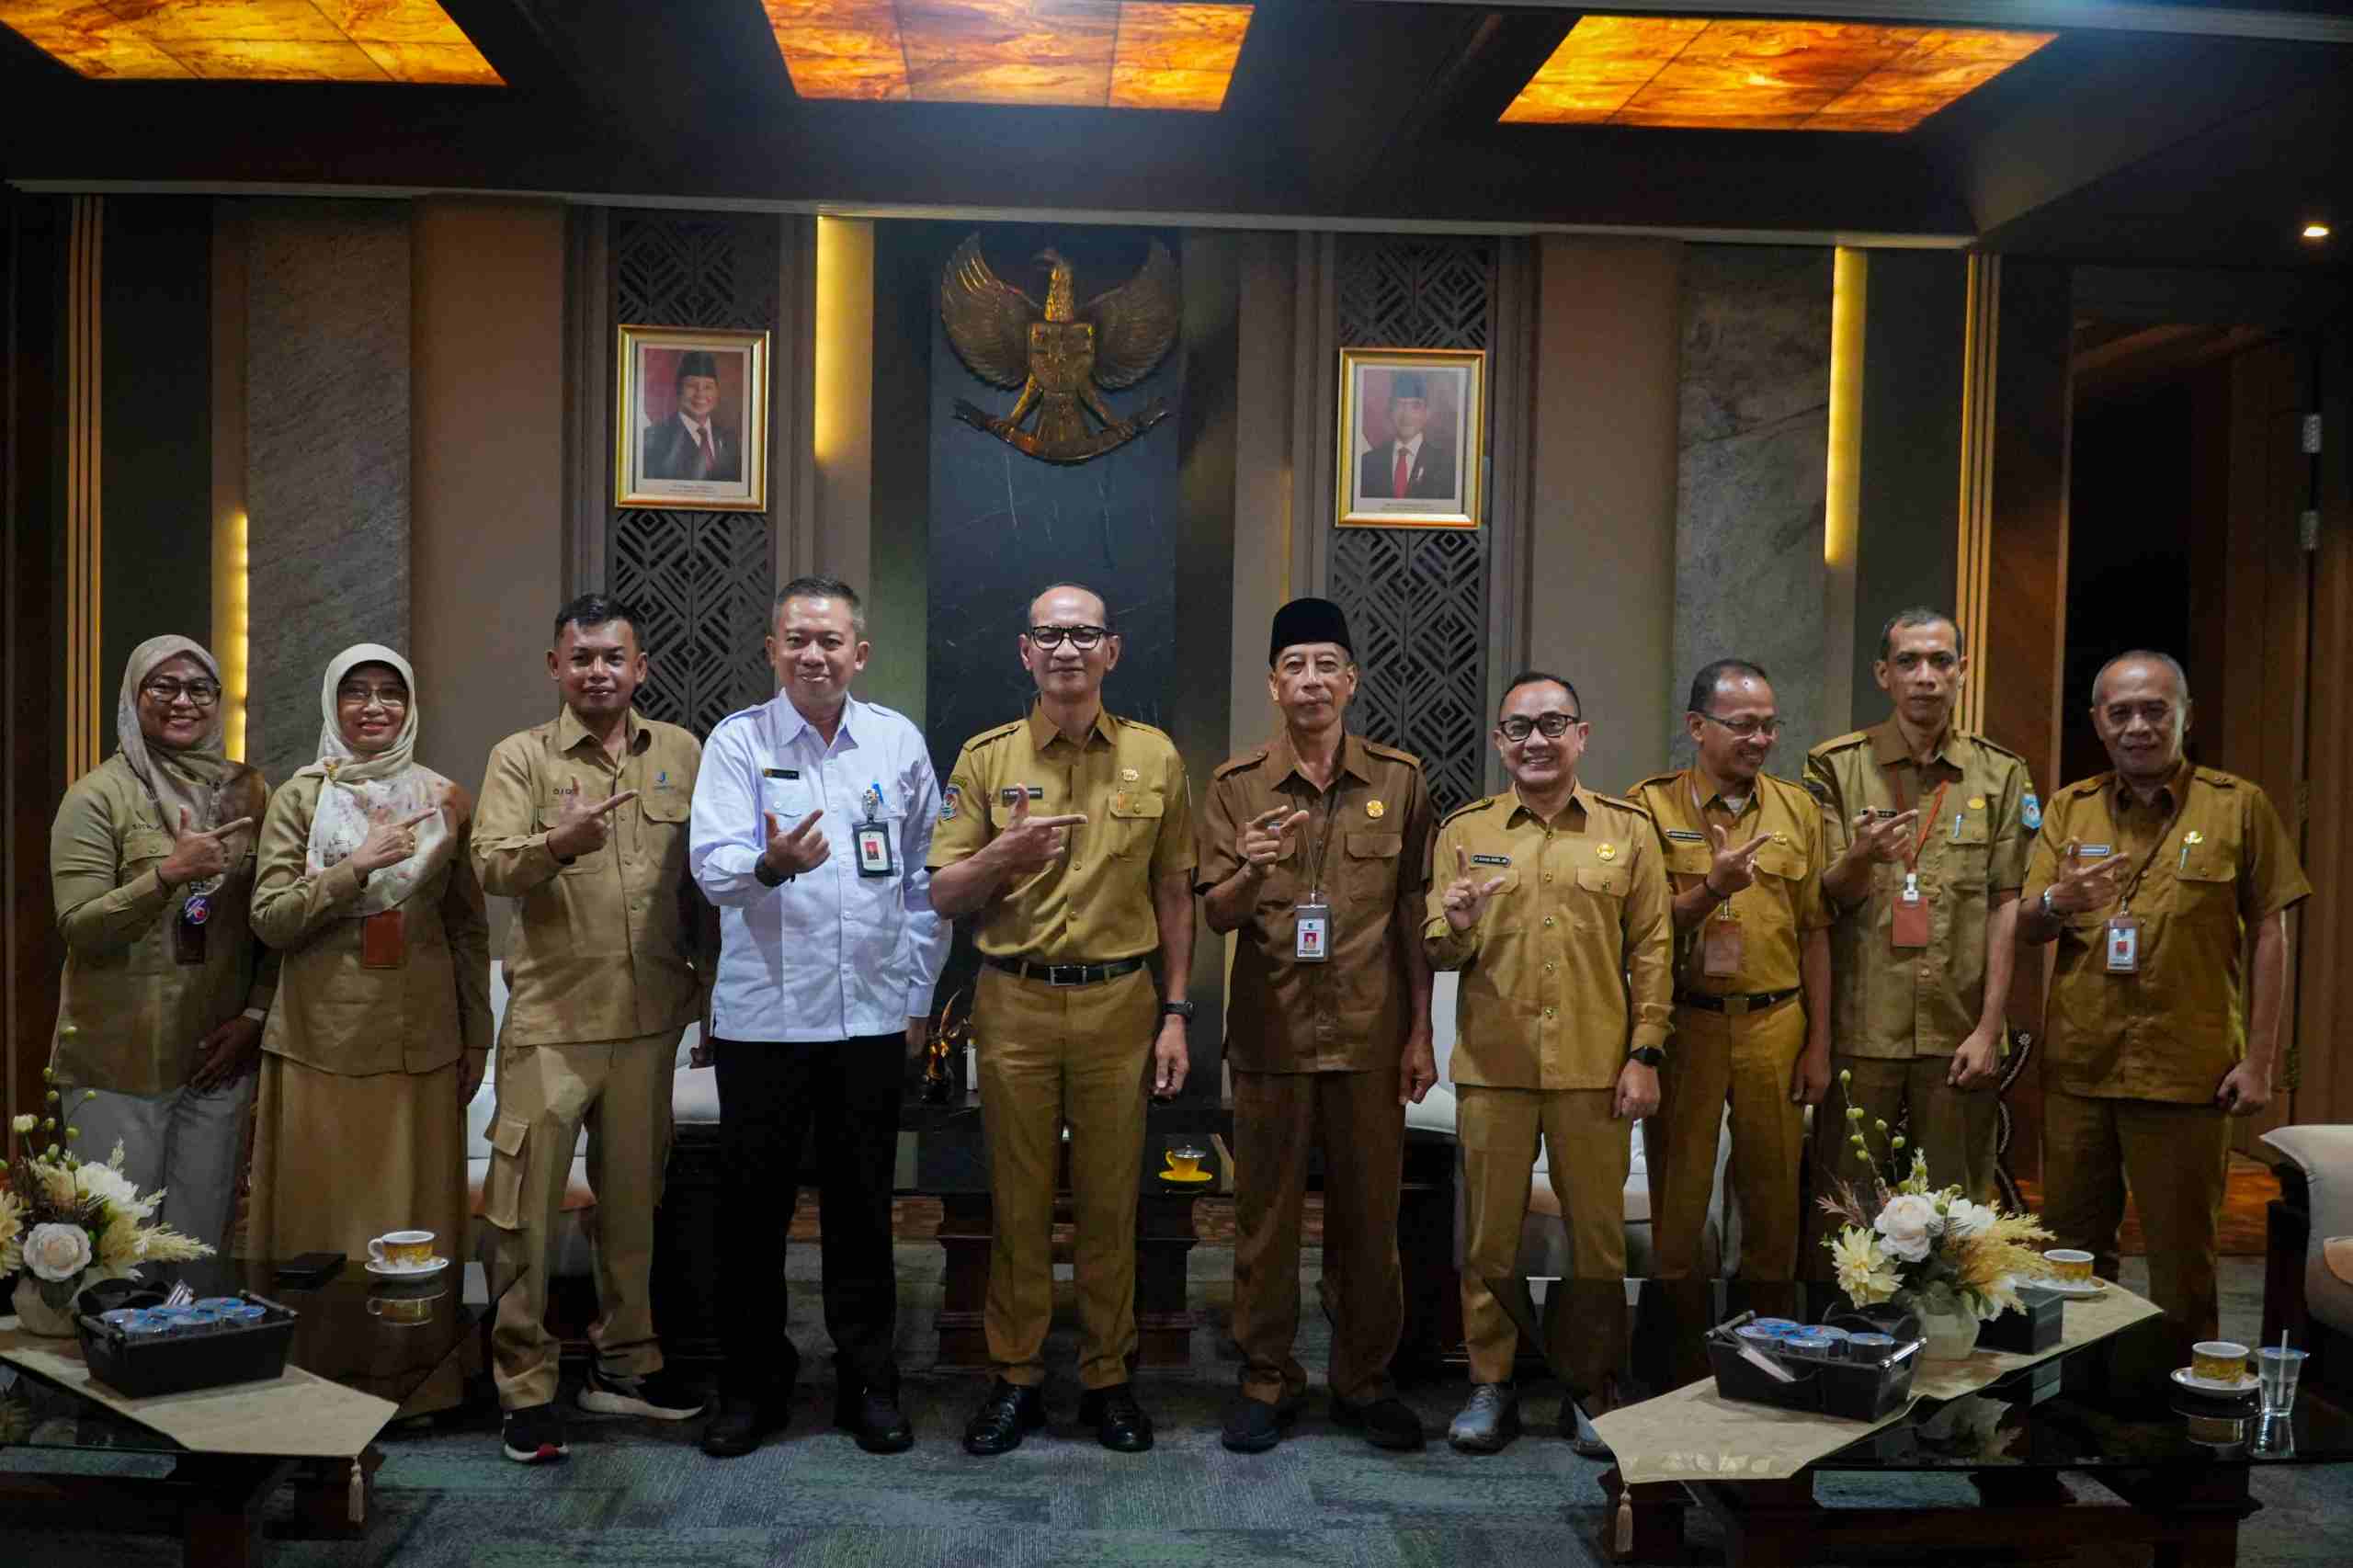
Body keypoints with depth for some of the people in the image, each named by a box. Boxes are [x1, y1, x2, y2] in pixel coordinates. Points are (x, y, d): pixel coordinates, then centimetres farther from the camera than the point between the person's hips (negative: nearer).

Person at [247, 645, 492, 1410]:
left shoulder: (444, 799, 7)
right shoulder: (301, 797, 3)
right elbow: (270, 919, -4)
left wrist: (476, 1038, 9)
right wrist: (359, 866, -16)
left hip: (420, 1038, 1)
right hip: (323, 1036, -1)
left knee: (414, 1206, 4)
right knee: (322, 1209, 1)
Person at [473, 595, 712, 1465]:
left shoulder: (681, 754, 8)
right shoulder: (521, 757, 0)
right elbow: (491, 868, -14)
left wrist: (705, 973, 10)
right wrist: (556, 844, -33)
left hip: (650, 1013, 3)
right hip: (552, 1015, -3)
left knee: (633, 1193, 14)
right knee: (526, 1202, -1)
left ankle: (624, 1362, 28)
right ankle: (525, 1386, 11)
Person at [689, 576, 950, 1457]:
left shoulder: (899, 743, 6)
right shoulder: (738, 743, -2)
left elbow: (924, 879, 12)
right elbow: (712, 866, -14)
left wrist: (916, 995, 10)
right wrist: (770, 864, -36)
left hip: (871, 1015, 2)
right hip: (763, 1016, -2)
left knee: (863, 1209, 10)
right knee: (753, 1208, 6)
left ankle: (868, 1383, 24)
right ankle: (751, 1384, 23)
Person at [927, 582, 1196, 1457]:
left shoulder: (1155, 758, 5)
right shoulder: (986, 758, 3)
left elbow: (1174, 894, 8)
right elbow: (941, 896, 3)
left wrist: (1176, 1013, 4)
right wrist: (1002, 855, -18)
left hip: (1120, 1002, 0)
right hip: (1014, 1001, 0)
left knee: (1110, 1200, 7)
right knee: (1019, 1198, 7)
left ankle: (1106, 1377, 21)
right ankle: (1016, 1377, 20)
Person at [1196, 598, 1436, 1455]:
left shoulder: (1400, 779, 4)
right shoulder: (1238, 785, 1)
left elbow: (1413, 915, 6)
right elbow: (1215, 915, -1)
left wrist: (1419, 1033, 3)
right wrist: (1253, 871, -23)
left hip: (1369, 1033, 1)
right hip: (1271, 1031, 0)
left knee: (1368, 1214, 9)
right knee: (1266, 1213, 7)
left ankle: (1364, 1380, 24)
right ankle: (1267, 1379, 22)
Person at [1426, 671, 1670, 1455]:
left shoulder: (1628, 829, 6)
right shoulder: (1464, 830, 7)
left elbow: (1652, 949, 5)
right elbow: (1439, 955, 7)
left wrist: (1646, 1053, -2)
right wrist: (1455, 928, -16)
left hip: (1595, 1066, 0)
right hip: (1493, 1064, 1)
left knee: (1598, 1229, 6)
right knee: (1489, 1229, 5)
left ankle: (1593, 1383, 22)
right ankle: (1491, 1384, 19)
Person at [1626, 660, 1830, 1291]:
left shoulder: (1799, 808, 6)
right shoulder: (1653, 805, -3)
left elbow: (1813, 932, 8)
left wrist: (1819, 1043, 6)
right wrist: (1712, 889, -23)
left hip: (1774, 1025, 2)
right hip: (1683, 1023, -2)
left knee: (1773, 1192, 10)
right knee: (1678, 1190, 8)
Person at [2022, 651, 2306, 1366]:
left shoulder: (2239, 805, 1)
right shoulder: (2070, 809, 9)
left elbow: (2268, 935, 0)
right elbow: (2027, 929, 6)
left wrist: (2259, 1059, -5)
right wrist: (2058, 901, -17)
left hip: (2186, 1068, -3)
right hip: (2078, 1066, 3)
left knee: (2181, 1257, 5)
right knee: (2071, 1248, 12)